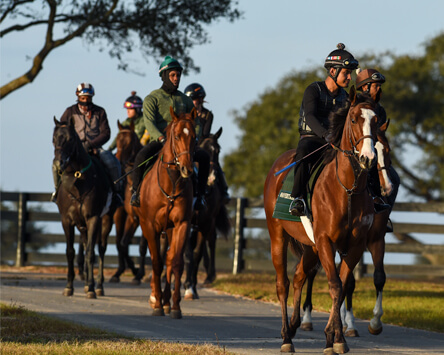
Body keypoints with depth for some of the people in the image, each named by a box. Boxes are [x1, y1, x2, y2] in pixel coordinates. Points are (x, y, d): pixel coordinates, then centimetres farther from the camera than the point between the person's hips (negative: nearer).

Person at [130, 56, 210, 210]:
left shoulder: (185, 100, 16)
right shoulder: (152, 99, 2)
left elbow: (196, 124, 18)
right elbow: (149, 123, -13)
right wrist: (162, 139, -30)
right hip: (158, 142, -3)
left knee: (204, 156, -21)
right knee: (142, 156, -35)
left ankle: (200, 194, -12)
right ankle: (136, 192, -19)